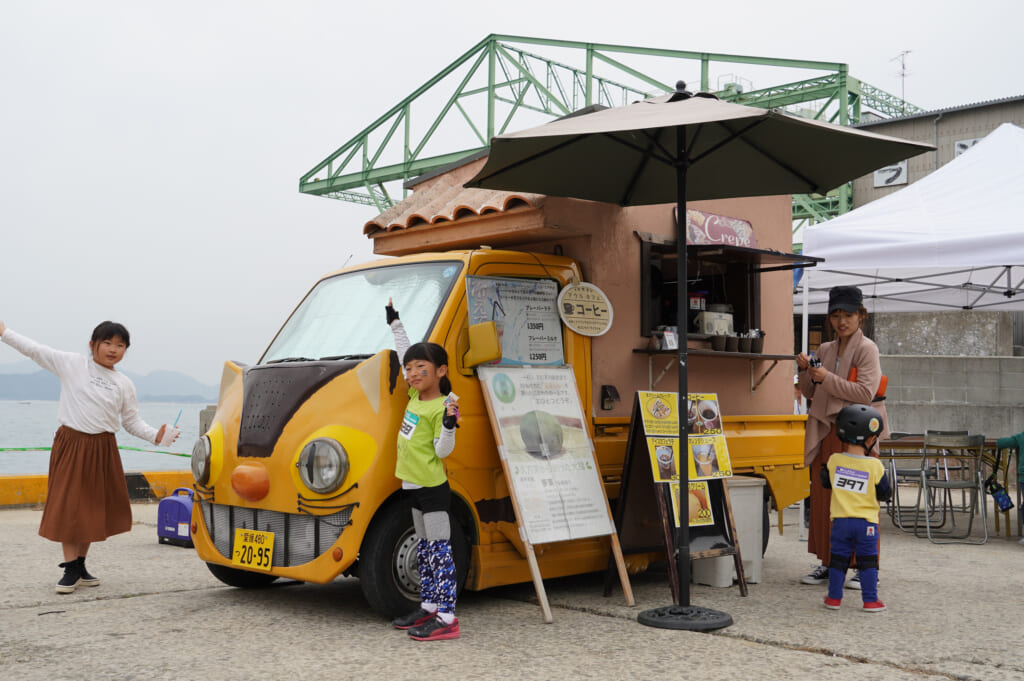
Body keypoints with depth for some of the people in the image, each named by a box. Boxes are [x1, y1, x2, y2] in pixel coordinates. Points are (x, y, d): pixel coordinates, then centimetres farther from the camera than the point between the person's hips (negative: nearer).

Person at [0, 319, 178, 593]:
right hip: (71, 444, -3)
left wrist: (155, 435, -3)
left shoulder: (124, 384, 7)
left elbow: (132, 421, 11)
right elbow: (35, 350, -1)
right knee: (68, 507, -5)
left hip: (103, 449, 3)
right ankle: (71, 569, 2)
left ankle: (80, 566, 21)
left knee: (93, 508, 8)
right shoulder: (72, 364, -1)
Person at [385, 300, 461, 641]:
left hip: (433, 488, -9)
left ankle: (446, 618, -7)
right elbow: (405, 353, 21)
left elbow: (442, 451, -16)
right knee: (424, 549, 16)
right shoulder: (416, 395, 8)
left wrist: (449, 424, -32)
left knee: (440, 550, -8)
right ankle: (428, 608, 27)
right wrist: (395, 323, 27)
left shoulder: (441, 407, -15)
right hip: (414, 485, 9)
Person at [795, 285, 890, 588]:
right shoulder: (825, 350, 14)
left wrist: (827, 378, -19)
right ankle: (827, 563, 15)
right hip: (827, 434, 6)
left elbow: (866, 393, -16)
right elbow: (810, 393, 19)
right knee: (823, 498, 6)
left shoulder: (866, 349, -5)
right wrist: (805, 372, 1)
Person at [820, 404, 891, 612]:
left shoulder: (834, 461, -6)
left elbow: (826, 482, 10)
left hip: (841, 520, 2)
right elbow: (885, 493, -3)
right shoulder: (875, 466, -12)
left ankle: (834, 597, 16)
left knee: (838, 558, 11)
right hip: (866, 523, -2)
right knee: (868, 561, 8)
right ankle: (870, 600, 9)